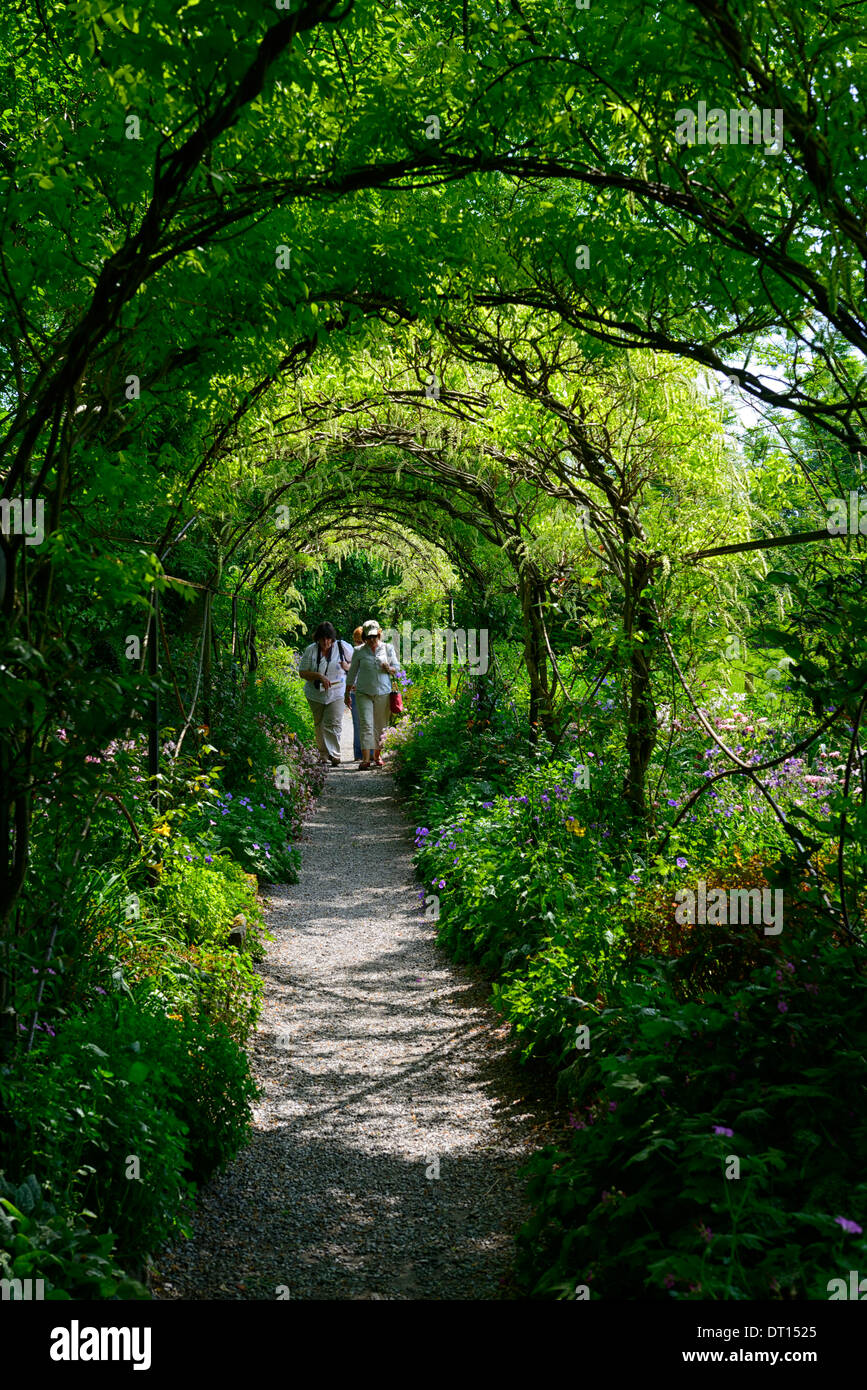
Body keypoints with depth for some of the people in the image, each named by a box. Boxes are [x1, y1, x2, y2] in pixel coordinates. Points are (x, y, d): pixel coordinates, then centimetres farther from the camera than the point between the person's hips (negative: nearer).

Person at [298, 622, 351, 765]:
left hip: (336, 693, -2)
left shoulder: (343, 647, -2)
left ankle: (334, 755, -11)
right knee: (319, 724, 10)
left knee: (333, 724, -13)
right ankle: (323, 754, 24)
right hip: (316, 694, 2)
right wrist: (319, 676, -21)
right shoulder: (310, 650, -4)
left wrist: (348, 666, -13)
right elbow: (302, 673, -5)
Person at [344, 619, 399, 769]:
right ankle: (365, 759, -17)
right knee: (366, 724, -12)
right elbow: (352, 673, 11)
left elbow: (397, 667, 12)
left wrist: (389, 669, -12)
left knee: (380, 726, 7)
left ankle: (377, 755, 23)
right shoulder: (359, 651, 4)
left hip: (383, 692, 1)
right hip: (364, 693, -1)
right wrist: (347, 693, 11)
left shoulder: (388, 648, 7)